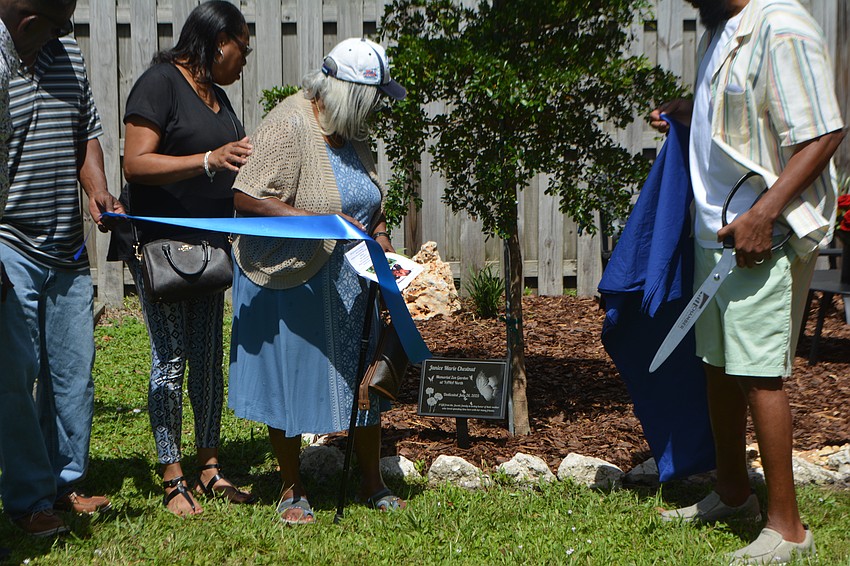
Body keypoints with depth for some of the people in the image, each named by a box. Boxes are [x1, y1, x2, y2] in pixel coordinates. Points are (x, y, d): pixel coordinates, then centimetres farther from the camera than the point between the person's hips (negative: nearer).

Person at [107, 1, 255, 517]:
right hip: (159, 242, -8)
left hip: (208, 243, 8)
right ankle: (173, 481, 1)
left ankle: (210, 467, 18)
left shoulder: (217, 96, 16)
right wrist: (210, 160, -29)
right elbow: (136, 163, -21)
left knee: (209, 357, 10)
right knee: (171, 358, -6)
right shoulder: (160, 83, -11)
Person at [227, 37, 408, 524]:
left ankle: (373, 483, 25)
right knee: (290, 382, 5)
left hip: (346, 281, 7)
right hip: (290, 281, -7)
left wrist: (382, 241, 2)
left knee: (364, 377, 10)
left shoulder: (354, 131, 7)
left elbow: (371, 200, 20)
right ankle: (293, 490, 20)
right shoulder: (289, 127, -19)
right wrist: (321, 220, -28)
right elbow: (247, 199, -25)